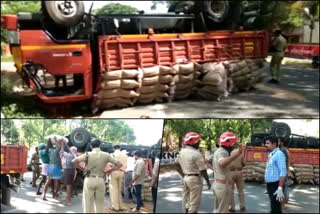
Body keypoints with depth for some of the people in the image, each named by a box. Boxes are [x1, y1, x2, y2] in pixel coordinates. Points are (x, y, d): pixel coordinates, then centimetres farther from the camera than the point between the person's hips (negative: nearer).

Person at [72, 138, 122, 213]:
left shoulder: (88, 154, -5)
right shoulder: (106, 155, -1)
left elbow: (74, 161, -10)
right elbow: (119, 164, 0)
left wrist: (83, 169, 2)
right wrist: (108, 171, 5)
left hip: (89, 180, -1)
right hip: (100, 180, 1)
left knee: (88, 203, 6)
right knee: (100, 204, 11)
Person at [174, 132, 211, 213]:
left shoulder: (182, 152, 5)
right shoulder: (196, 154, -19)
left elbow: (177, 165, 14)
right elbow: (202, 170, -15)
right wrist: (208, 181, -3)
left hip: (186, 178, 8)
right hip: (195, 179, -8)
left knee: (186, 200, 16)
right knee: (194, 203, 0)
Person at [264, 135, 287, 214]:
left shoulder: (279, 154, -15)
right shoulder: (271, 154, 12)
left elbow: (283, 172, -22)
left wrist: (280, 188, -26)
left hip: (275, 186, -9)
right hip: (270, 185, 9)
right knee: (274, 207, 17)